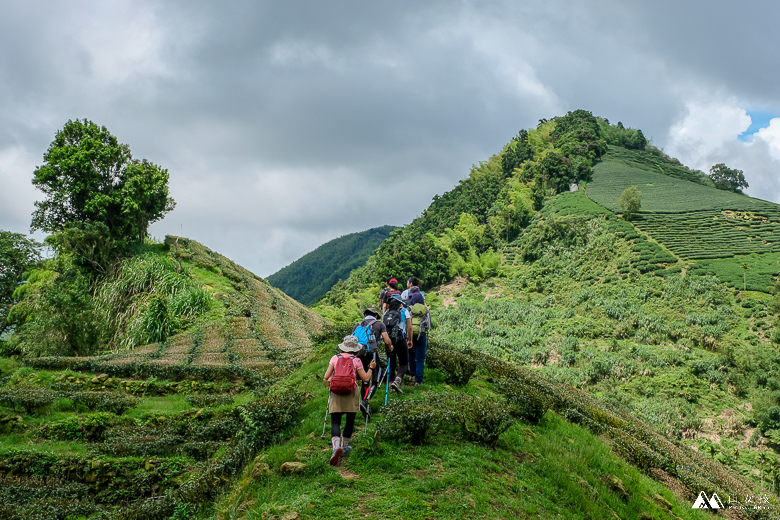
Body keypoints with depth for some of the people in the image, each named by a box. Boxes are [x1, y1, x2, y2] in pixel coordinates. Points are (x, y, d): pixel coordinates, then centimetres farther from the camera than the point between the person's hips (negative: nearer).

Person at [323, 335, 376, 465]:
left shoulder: (335, 358, 2)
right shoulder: (356, 361, -1)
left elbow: (326, 377, 1)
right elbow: (366, 378, 3)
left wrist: (327, 381, 24)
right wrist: (371, 368, 19)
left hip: (336, 393, 1)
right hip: (351, 394, -1)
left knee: (335, 421, -3)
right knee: (350, 420, 16)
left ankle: (336, 447, -25)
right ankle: (344, 447, 26)